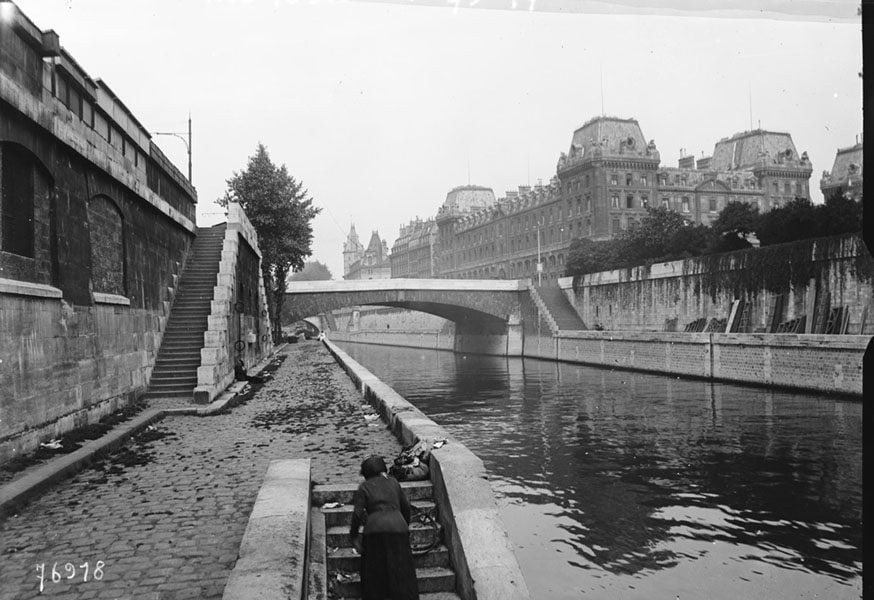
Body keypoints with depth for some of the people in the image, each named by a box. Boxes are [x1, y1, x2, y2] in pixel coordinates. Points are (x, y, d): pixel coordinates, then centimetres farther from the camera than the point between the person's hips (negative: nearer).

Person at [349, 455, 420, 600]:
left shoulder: (364, 487, 9)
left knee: (374, 572, 13)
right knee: (401, 569, 9)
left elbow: (357, 513, 1)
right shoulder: (393, 483, 18)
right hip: (398, 526, 2)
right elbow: (406, 507, 22)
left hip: (375, 529, -2)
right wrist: (405, 525, 37)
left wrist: (354, 535, 11)